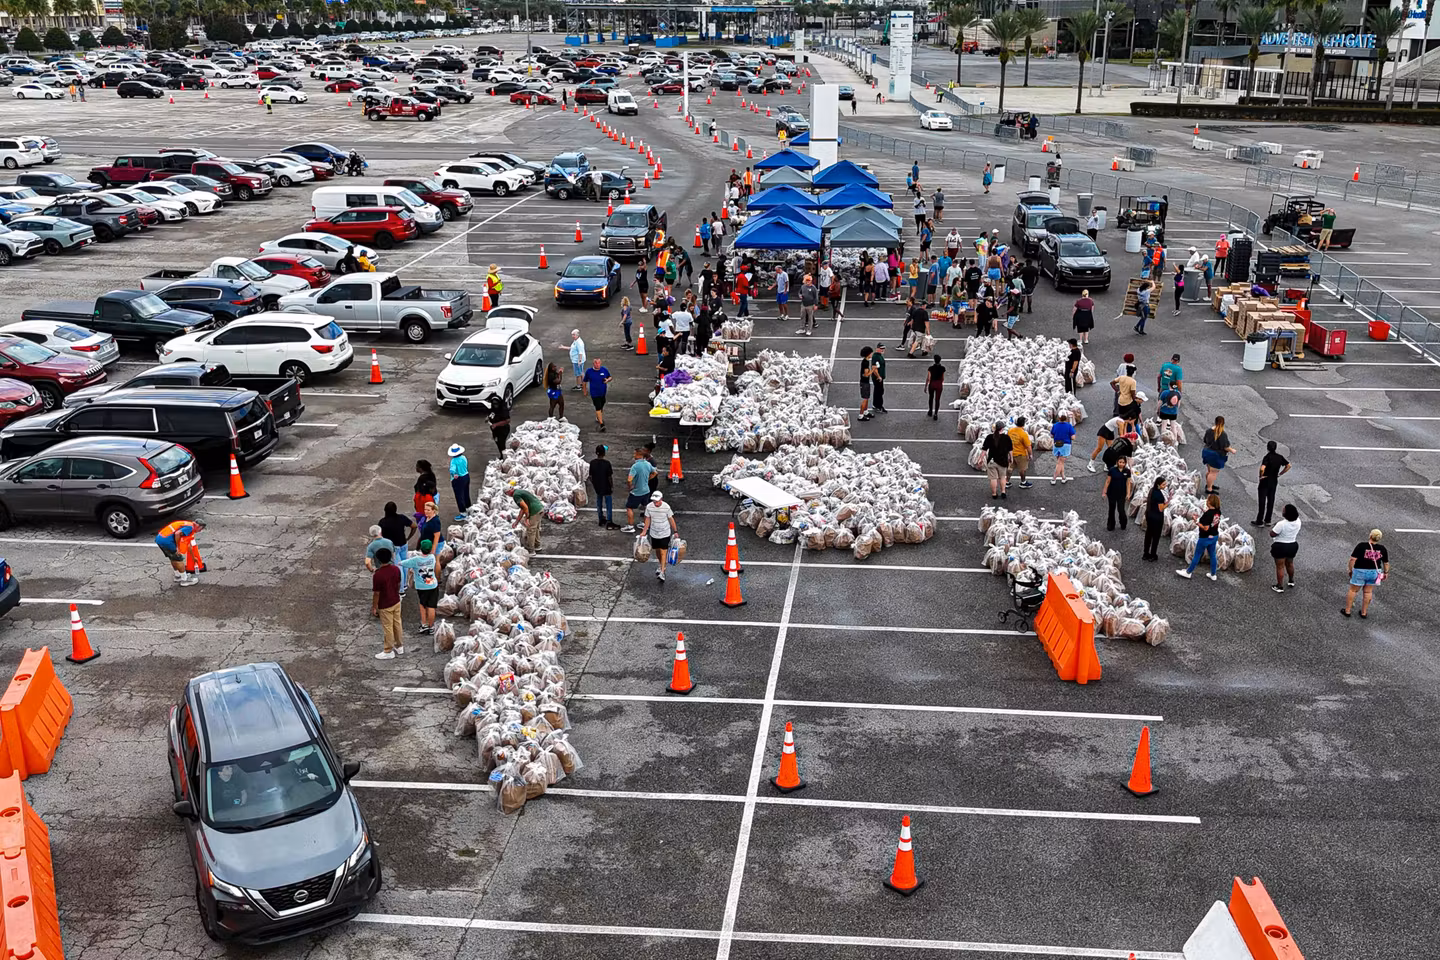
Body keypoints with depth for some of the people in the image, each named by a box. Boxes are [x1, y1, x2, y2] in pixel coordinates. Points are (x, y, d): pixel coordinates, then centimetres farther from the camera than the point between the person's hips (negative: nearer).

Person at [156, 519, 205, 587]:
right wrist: (178, 548, -16)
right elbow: (177, 533, -25)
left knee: (173, 559, 26)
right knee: (179, 559, 1)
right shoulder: (190, 527, -7)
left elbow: (189, 545, 35)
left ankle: (178, 576, 40)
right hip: (166, 541, -10)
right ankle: (184, 580, 10)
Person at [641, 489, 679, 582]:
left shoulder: (666, 507, -18)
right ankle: (661, 566, 42)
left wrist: (675, 531, 0)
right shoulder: (649, 507, -12)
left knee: (663, 552, -8)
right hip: (654, 533, 3)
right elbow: (647, 519, 2)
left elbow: (671, 519, -5)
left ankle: (662, 572, -7)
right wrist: (644, 531, 6)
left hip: (665, 533, -3)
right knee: (657, 550, 18)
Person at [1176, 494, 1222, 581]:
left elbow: (1206, 528, -27)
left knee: (1197, 555, 8)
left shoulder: (1208, 514, -28)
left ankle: (1188, 572, 22)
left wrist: (1197, 522, -19)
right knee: (1212, 555, 19)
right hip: (1215, 536, 7)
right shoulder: (1217, 511, -6)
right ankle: (1213, 575, 30)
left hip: (1205, 538, -7)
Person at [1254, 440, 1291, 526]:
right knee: (1271, 500, 16)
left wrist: (1261, 476, -17)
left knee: (1262, 501, 2)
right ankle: (1267, 520, 25)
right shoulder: (1280, 457, -2)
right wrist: (1279, 474, 7)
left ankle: (1259, 522, 9)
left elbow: (1262, 469, -35)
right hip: (1274, 482, 6)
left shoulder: (1267, 457, -21)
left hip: (1265, 482, -6)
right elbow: (1288, 466, 6)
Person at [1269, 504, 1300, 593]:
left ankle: (1280, 587, 14)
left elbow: (1272, 534, -21)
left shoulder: (1281, 524, -30)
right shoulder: (1298, 521, -9)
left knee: (1280, 567, 6)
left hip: (1280, 547, -7)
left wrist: (1272, 528, -3)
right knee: (1290, 564, 27)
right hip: (1293, 546, 7)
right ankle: (1292, 581, 44)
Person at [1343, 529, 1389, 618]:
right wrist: (1386, 573, 17)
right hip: (1374, 573, 3)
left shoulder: (1361, 546, -16)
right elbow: (1386, 563, 2)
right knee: (1368, 592, 15)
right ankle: (1364, 612, 23)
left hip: (1360, 573, -3)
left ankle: (1347, 611, 19)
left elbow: (1352, 559, -18)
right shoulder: (1382, 549, -5)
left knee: (1353, 590, 11)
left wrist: (1351, 570, -5)